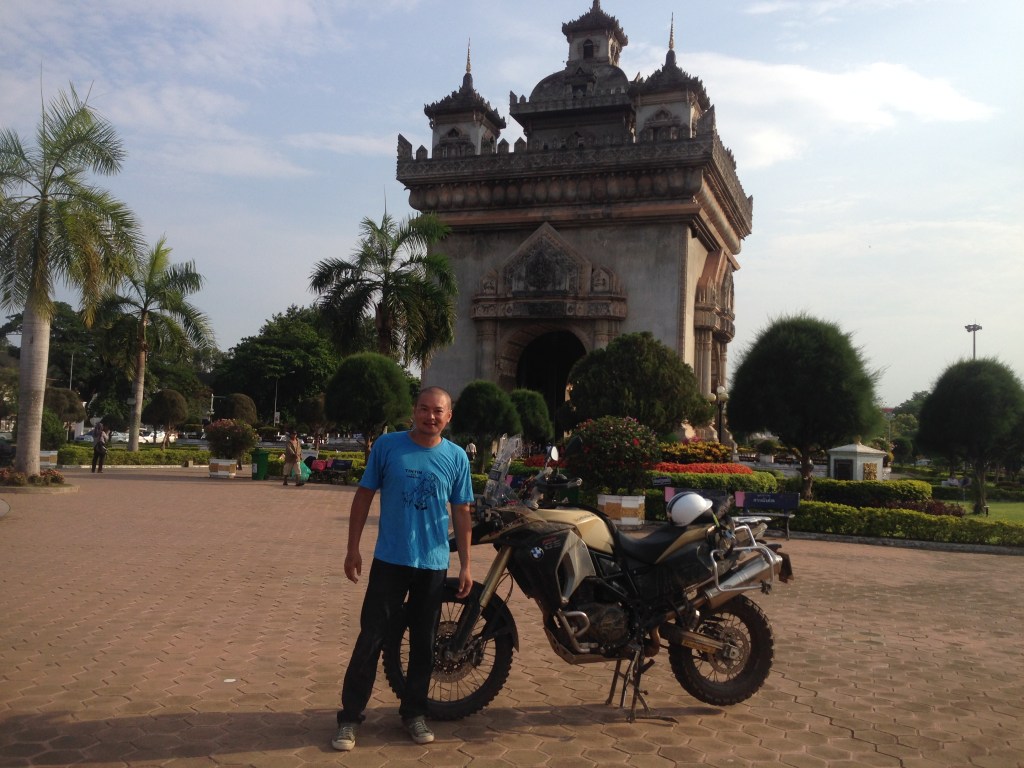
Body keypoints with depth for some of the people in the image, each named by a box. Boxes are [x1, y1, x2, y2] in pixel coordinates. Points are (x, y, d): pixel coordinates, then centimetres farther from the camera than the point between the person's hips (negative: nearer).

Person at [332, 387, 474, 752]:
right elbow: (364, 495, 2)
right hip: (390, 560, -2)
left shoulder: (457, 457, 0)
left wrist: (465, 564, 4)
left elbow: (462, 513, 6)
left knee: (423, 642, 11)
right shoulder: (387, 445, -4)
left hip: (434, 564, 2)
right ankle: (350, 716, 12)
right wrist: (353, 548, 0)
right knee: (371, 639, 1)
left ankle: (414, 712, 26)